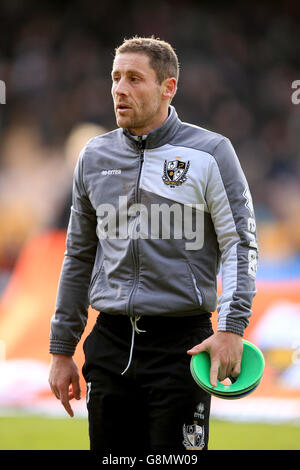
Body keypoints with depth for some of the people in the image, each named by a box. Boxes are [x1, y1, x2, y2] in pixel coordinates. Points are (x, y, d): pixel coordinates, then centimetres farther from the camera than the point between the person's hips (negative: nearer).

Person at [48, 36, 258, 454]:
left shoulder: (210, 153, -2)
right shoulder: (95, 156, 11)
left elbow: (240, 246, -5)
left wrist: (231, 328, -19)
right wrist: (62, 350, 15)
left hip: (180, 343, -4)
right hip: (109, 345, 4)